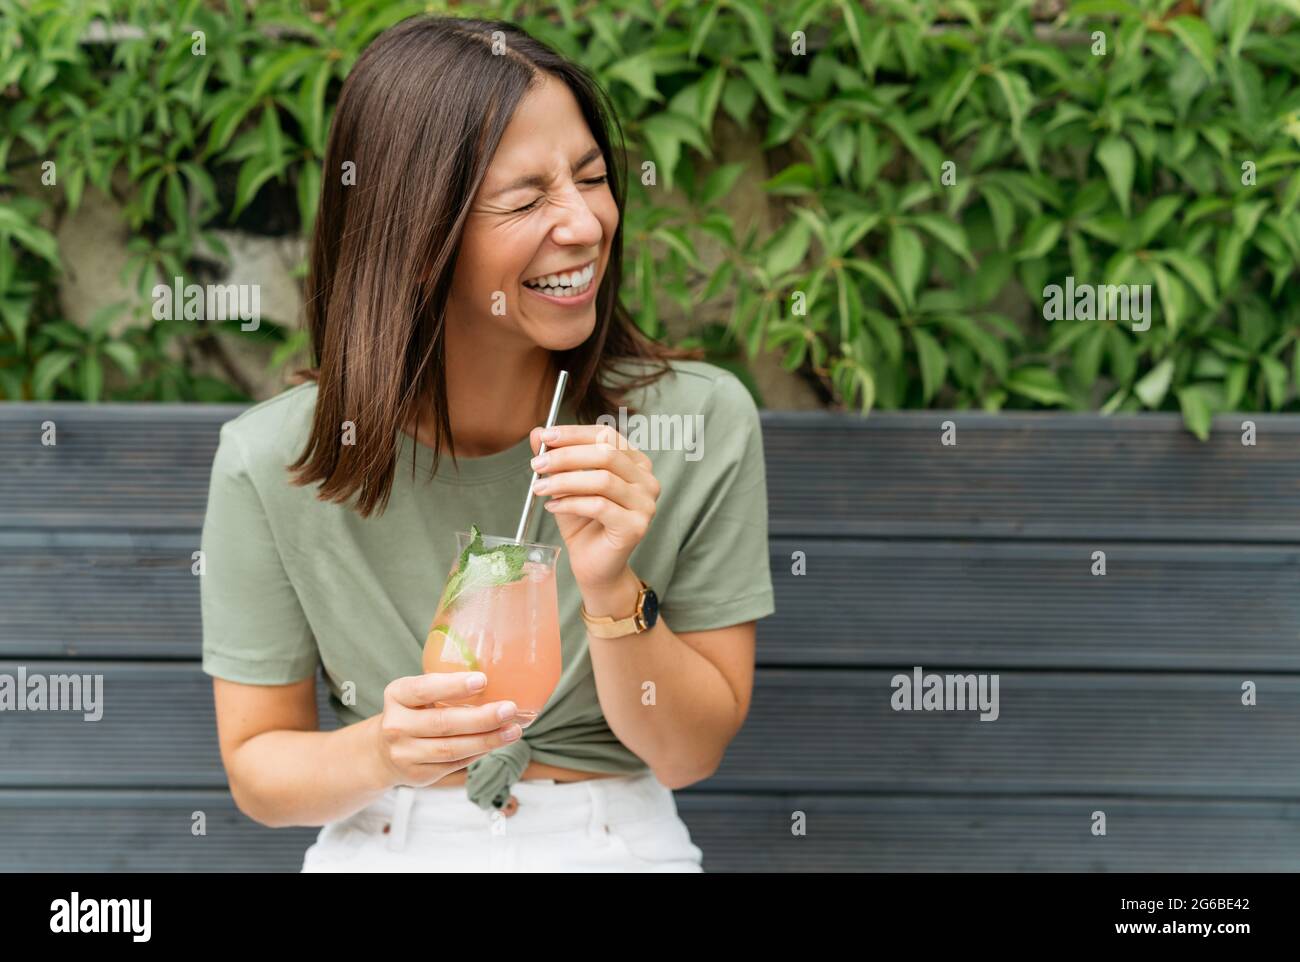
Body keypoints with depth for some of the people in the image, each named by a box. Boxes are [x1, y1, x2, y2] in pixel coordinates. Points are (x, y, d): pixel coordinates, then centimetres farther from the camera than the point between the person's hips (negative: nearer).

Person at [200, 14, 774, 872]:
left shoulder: (704, 420, -8)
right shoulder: (271, 464, -9)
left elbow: (689, 753, -3)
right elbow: (258, 767, 0)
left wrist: (610, 588, -20)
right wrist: (383, 751, -19)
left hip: (621, 844, 0)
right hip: (380, 849, 1)